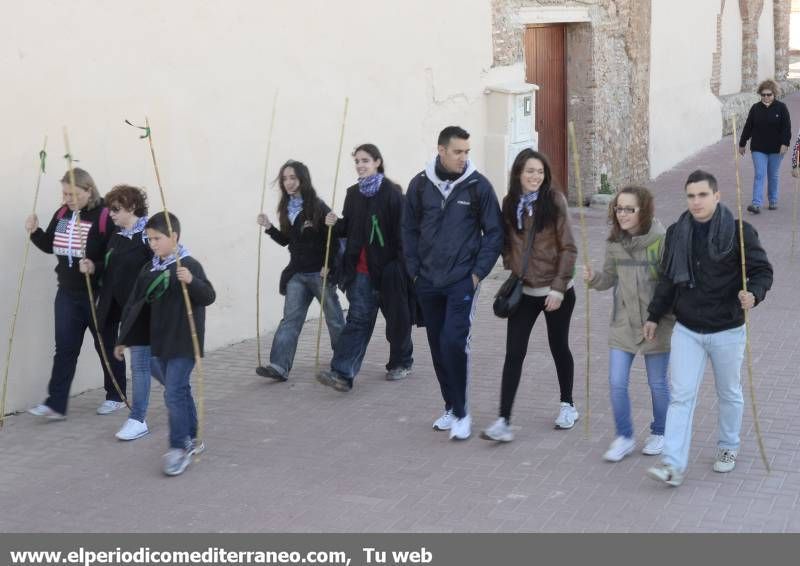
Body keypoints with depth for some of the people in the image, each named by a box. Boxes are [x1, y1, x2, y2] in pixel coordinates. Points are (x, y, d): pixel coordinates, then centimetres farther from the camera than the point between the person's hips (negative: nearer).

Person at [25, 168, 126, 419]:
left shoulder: (105, 216, -17)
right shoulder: (62, 214, 4)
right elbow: (50, 246, 17)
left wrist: (96, 268, -35)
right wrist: (35, 232, -1)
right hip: (68, 293, 6)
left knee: (106, 346, 10)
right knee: (65, 348, 4)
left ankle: (116, 396, 26)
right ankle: (55, 404, 4)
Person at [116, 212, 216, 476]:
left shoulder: (189, 265, -11)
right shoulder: (149, 270, 9)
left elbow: (209, 296, -17)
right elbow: (134, 306, 13)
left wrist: (192, 282, -36)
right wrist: (123, 340, 17)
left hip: (184, 343, -7)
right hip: (159, 344, 7)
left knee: (174, 393, -11)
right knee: (180, 391, 16)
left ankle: (179, 447, -2)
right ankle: (191, 439, 28)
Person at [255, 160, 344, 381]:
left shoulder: (317, 207, -11)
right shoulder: (287, 209, 8)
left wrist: (329, 267, -21)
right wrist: (269, 227, 2)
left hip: (320, 272, -5)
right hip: (297, 273, 5)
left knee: (334, 317, 9)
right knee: (290, 319, -4)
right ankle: (280, 366, -11)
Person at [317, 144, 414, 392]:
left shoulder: (392, 193, -9)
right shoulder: (353, 193, 10)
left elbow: (401, 230, -12)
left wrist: (400, 264, -16)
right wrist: (336, 224, -4)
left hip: (387, 267, -4)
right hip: (360, 268, 4)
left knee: (396, 317, 11)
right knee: (358, 318, -3)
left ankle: (401, 363, 32)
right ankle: (342, 373, -12)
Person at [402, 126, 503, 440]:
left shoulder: (478, 185, -5)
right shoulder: (420, 184, 2)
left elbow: (494, 233, -1)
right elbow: (410, 229, 10)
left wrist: (478, 273, -7)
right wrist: (414, 270, 4)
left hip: (462, 281, -3)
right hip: (428, 283, 4)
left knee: (454, 343, -14)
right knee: (438, 347, 10)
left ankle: (461, 413, 0)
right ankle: (451, 407, 26)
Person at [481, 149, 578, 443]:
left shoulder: (554, 201, -10)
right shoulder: (511, 203, 2)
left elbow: (568, 248, -10)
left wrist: (558, 287, -13)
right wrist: (512, 269, 4)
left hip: (555, 291, -3)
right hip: (523, 291, 3)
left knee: (559, 348, 13)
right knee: (514, 353, -4)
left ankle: (567, 405, 34)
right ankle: (503, 421, -5)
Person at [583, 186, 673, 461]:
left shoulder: (661, 241, -16)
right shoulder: (614, 241, 0)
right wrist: (594, 279, -11)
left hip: (657, 323, -4)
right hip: (623, 323, 4)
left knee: (657, 384, 12)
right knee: (616, 383, 1)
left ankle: (659, 433, 34)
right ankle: (624, 437, 19)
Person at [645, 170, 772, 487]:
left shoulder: (739, 232, -11)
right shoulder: (677, 233, 2)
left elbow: (762, 271, -8)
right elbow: (668, 279, 11)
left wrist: (753, 294, -28)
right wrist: (654, 316, 12)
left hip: (727, 331, -2)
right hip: (686, 330, 3)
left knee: (729, 393, 16)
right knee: (681, 396, -4)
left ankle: (728, 448, 38)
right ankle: (674, 465, -5)